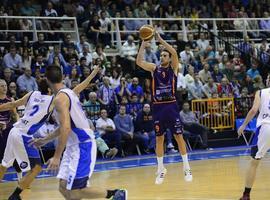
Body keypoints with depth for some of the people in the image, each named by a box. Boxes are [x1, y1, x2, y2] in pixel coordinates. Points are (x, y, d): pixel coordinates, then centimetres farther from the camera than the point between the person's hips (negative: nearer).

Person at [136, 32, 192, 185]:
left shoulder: (174, 68, 2)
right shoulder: (154, 68, 8)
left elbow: (174, 53, -15)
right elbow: (139, 61, -4)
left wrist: (161, 40, -17)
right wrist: (143, 45, -12)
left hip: (171, 106, -2)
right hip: (158, 107, 2)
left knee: (179, 136, -1)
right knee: (159, 138, 7)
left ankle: (186, 168, 7)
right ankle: (161, 169, 16)